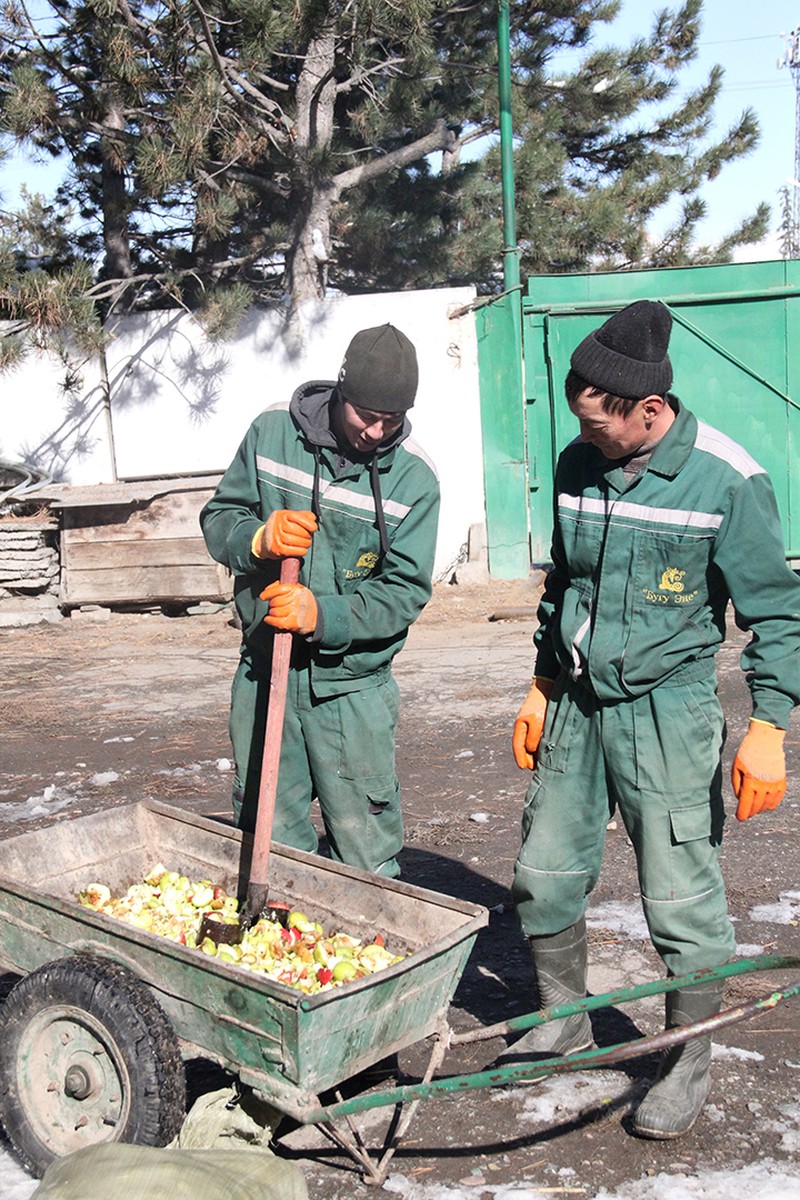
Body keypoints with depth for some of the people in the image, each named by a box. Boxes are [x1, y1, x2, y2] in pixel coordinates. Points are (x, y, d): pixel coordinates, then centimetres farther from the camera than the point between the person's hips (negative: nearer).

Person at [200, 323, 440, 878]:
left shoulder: (414, 477, -8)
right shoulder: (274, 430, -3)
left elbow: (405, 589, -10)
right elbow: (218, 518, 5)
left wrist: (323, 616, -25)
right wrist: (259, 538, -18)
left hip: (352, 689, -2)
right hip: (263, 672, 2)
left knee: (367, 860, 5)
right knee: (268, 840, 14)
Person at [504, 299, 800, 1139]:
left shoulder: (727, 481, -13)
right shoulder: (578, 467, 3)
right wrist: (542, 686, 17)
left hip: (667, 708, -5)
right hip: (575, 702, 6)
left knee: (681, 898, 1)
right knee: (543, 875, 12)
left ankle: (688, 1064, 22)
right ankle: (564, 1022, 34)